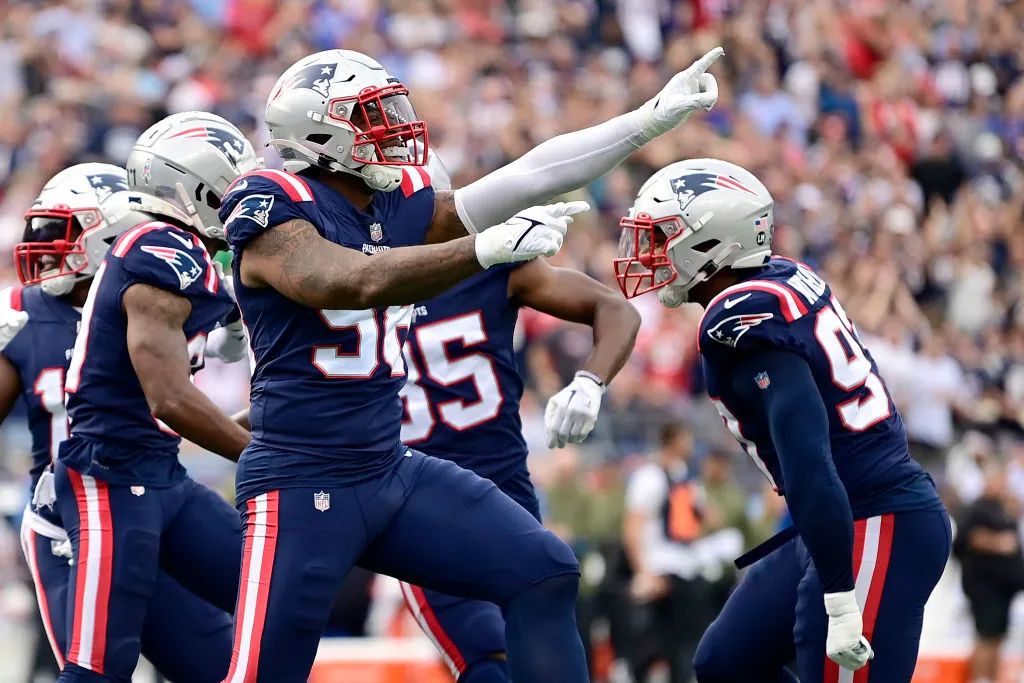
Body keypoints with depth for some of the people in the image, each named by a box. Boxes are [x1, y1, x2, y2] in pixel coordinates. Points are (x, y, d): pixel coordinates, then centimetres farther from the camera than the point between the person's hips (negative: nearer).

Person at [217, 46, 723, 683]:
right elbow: (353, 282, -30)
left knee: (544, 575, 3)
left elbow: (532, 175, 8)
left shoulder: (401, 207, 8)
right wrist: (487, 247, -36)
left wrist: (655, 117, 5)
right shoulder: (273, 209, -12)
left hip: (394, 472, 8)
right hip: (303, 482, -8)